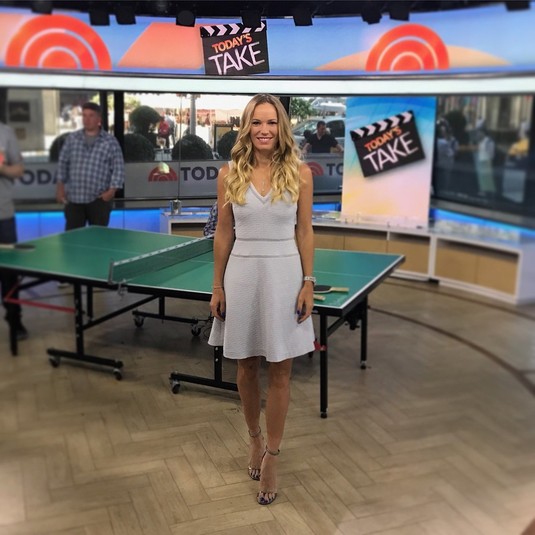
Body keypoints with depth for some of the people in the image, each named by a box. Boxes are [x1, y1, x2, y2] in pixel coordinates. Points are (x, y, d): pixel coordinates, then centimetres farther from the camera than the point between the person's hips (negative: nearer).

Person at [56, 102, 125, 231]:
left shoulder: (110, 141, 0)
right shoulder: (72, 139, 8)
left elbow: (118, 168, -3)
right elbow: (63, 163, 13)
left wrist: (112, 190, -11)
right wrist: (60, 186, 6)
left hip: (99, 199, -2)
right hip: (74, 198, 3)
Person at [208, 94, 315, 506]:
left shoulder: (299, 173, -2)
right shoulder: (229, 174, 0)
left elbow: (305, 231, 1)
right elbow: (223, 234, 4)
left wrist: (308, 283, -4)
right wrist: (217, 287, 2)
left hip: (284, 274, -1)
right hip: (242, 273, 1)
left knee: (280, 371, 5)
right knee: (247, 366, 13)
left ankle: (271, 458, 19)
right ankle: (255, 438, 37)